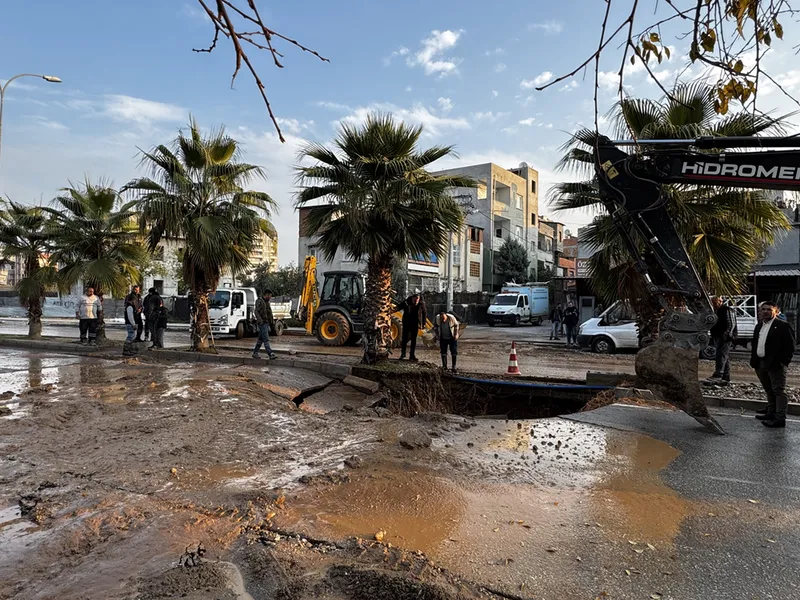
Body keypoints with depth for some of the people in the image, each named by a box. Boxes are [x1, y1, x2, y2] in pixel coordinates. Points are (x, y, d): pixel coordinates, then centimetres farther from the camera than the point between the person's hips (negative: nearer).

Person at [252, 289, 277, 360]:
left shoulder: (267, 302, 17)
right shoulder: (259, 301, -10)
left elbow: (269, 313, 24)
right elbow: (256, 311, -19)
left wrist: (272, 321, 15)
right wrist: (260, 320, -29)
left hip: (266, 323, 9)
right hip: (262, 324, -9)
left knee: (260, 339, 12)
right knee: (266, 339, -12)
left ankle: (255, 353, 19)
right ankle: (270, 354, -16)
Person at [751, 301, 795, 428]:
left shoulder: (783, 326, -7)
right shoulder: (759, 326, 17)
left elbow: (790, 346, -11)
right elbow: (755, 344, 21)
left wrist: (783, 361, -16)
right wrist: (753, 359, 11)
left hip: (775, 364, -8)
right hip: (760, 363, 8)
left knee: (778, 391, -5)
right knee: (769, 390, 18)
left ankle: (780, 418, -5)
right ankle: (771, 412, 29)